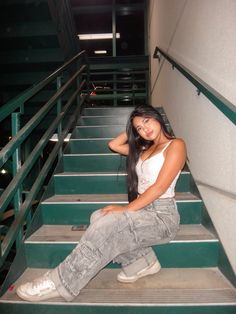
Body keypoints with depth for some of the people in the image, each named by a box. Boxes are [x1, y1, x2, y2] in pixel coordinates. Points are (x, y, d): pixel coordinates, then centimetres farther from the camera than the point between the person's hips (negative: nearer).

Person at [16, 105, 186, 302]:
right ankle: (142, 262, -3)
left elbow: (160, 187, -15)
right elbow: (113, 145, 23)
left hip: (162, 215, -7)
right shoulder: (145, 149, 18)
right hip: (143, 210, 7)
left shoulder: (175, 145, -4)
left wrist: (127, 209, -19)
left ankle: (61, 283, -14)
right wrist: (132, 128, 19)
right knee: (99, 218, -19)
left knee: (106, 224, -28)